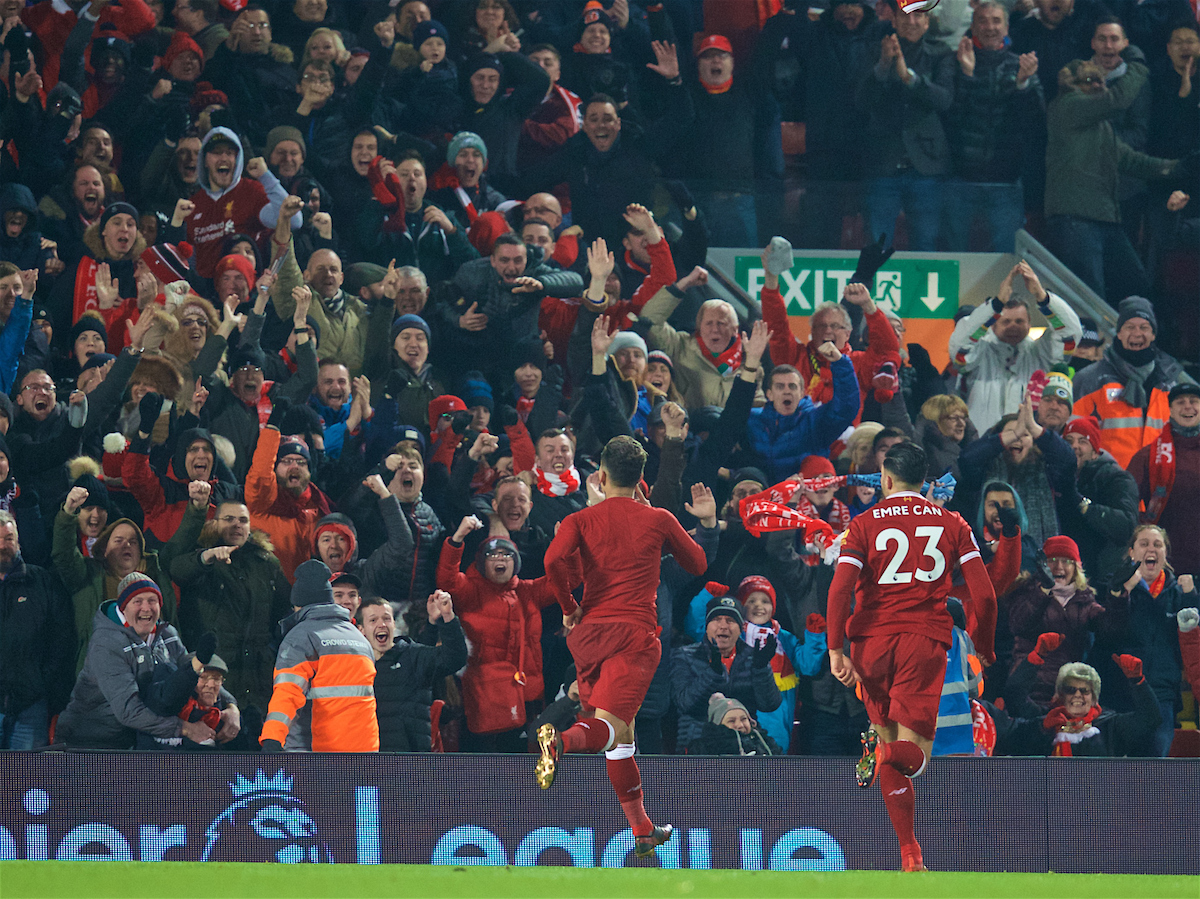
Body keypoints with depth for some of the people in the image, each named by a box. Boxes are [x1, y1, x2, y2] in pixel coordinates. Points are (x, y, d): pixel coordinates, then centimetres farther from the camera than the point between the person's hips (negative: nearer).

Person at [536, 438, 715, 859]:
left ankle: (642, 829, 23)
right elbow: (697, 565, 21)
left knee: (620, 737, 16)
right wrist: (707, 521, 36)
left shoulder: (581, 521, 7)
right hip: (635, 634, -3)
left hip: (588, 632, 3)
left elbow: (554, 559, -13)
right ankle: (560, 740, -52)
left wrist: (569, 608, 2)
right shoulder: (659, 520, 7)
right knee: (611, 726, -18)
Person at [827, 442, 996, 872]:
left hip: (872, 640, 1)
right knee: (914, 753, -3)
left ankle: (909, 852, 9)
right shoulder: (953, 525, 8)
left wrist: (835, 650, -9)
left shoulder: (865, 525, 4)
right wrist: (985, 648, 16)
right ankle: (898, 752, -43)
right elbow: (984, 595, 2)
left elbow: (840, 589, -9)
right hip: (926, 641, 0)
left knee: (889, 736, 15)